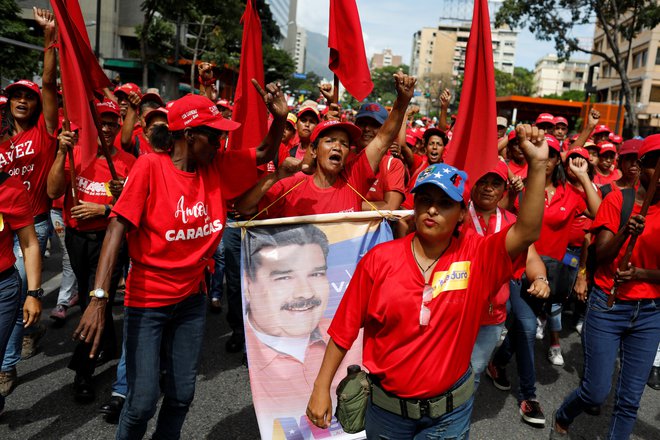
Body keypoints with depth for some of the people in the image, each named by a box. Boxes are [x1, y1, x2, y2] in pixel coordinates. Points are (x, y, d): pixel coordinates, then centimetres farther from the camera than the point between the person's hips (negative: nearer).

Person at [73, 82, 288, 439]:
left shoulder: (217, 168, -1)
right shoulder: (151, 166, -15)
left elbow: (265, 154, 9)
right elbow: (118, 228, -19)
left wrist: (279, 118, -13)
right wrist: (99, 297, -27)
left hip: (192, 298, 5)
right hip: (148, 300, -4)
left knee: (182, 395, 11)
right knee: (143, 401, -2)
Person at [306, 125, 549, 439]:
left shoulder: (476, 256, -10)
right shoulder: (379, 259, -11)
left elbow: (526, 232, -25)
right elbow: (345, 329, -6)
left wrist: (537, 165, -33)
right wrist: (321, 388, -4)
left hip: (450, 412, 0)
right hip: (386, 406, 1)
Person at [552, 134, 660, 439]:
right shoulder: (617, 200, -3)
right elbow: (600, 256, -11)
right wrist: (625, 232, -27)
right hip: (608, 305, -3)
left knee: (629, 400, 5)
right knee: (596, 392, 1)